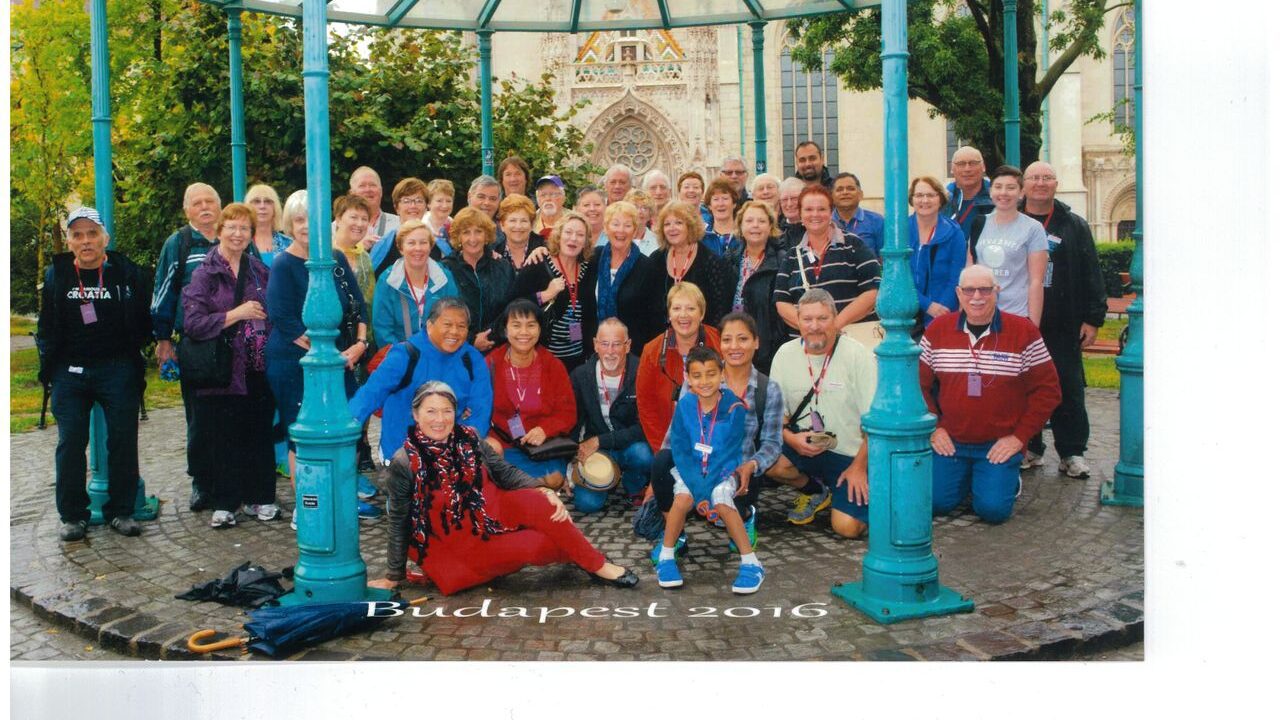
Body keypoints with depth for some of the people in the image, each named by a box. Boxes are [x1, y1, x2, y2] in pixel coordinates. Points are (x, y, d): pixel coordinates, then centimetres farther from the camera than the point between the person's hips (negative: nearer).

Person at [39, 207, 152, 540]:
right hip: (70, 372, 1)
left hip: (118, 371, -1)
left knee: (123, 441, 2)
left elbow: (143, 323, 7)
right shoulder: (56, 275, 5)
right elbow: (46, 325, 13)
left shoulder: (127, 272, -1)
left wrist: (134, 349, -3)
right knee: (70, 443, 2)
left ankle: (121, 511, 13)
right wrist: (48, 357, 4)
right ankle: (72, 515, 13)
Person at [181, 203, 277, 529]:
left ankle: (259, 497, 20)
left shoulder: (260, 270, 12)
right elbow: (193, 323, -11)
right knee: (222, 438, 1)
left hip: (258, 370, 3)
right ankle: (224, 504, 13)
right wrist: (236, 314, -16)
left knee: (259, 435, 7)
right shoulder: (203, 274, -1)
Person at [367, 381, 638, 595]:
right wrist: (393, 577, -3)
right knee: (537, 545, -27)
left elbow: (504, 472, 4)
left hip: (493, 512, 4)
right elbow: (399, 523, -7)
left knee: (537, 502, -27)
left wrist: (542, 490, -13)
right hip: (464, 544, -4)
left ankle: (596, 564, -13)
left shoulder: (468, 438, -4)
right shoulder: (404, 463, -15)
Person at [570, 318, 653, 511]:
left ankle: (634, 487, 0)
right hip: (596, 452, 1)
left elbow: (643, 427, -17)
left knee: (643, 454, -36)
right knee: (587, 502, -23)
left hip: (632, 446, -1)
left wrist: (599, 441, -21)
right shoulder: (580, 376, -4)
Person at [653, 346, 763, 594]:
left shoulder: (734, 407, -15)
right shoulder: (684, 405, -9)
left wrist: (707, 487, -23)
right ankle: (666, 557, -8)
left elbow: (730, 453, -13)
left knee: (721, 501, -29)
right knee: (683, 498, -27)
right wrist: (697, 487, -21)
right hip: (690, 469, 1)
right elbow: (680, 450, -8)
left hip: (723, 470, -1)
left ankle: (751, 563, -17)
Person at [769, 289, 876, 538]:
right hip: (804, 447, 3)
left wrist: (859, 466, -12)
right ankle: (815, 492, 6)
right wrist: (790, 437, -19)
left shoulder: (859, 356, -11)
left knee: (847, 527, -17)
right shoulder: (785, 354, -2)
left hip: (851, 454, -3)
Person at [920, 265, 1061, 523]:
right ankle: (966, 478, 23)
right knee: (933, 502, -11)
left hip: (999, 445, -2)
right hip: (949, 442, 2)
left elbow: (1047, 389, -3)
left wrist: (1019, 437, -9)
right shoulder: (938, 330, 2)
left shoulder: (1023, 331, -4)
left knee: (993, 509, -16)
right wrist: (933, 428, -3)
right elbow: (919, 384, 7)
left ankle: (1009, 480, 20)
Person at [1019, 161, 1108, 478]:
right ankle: (1029, 449, 18)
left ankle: (1071, 453, 11)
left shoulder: (1074, 226, 5)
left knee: (1068, 391, 2)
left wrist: (1093, 318, -3)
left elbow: (1091, 275, 3)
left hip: (1063, 326, -1)